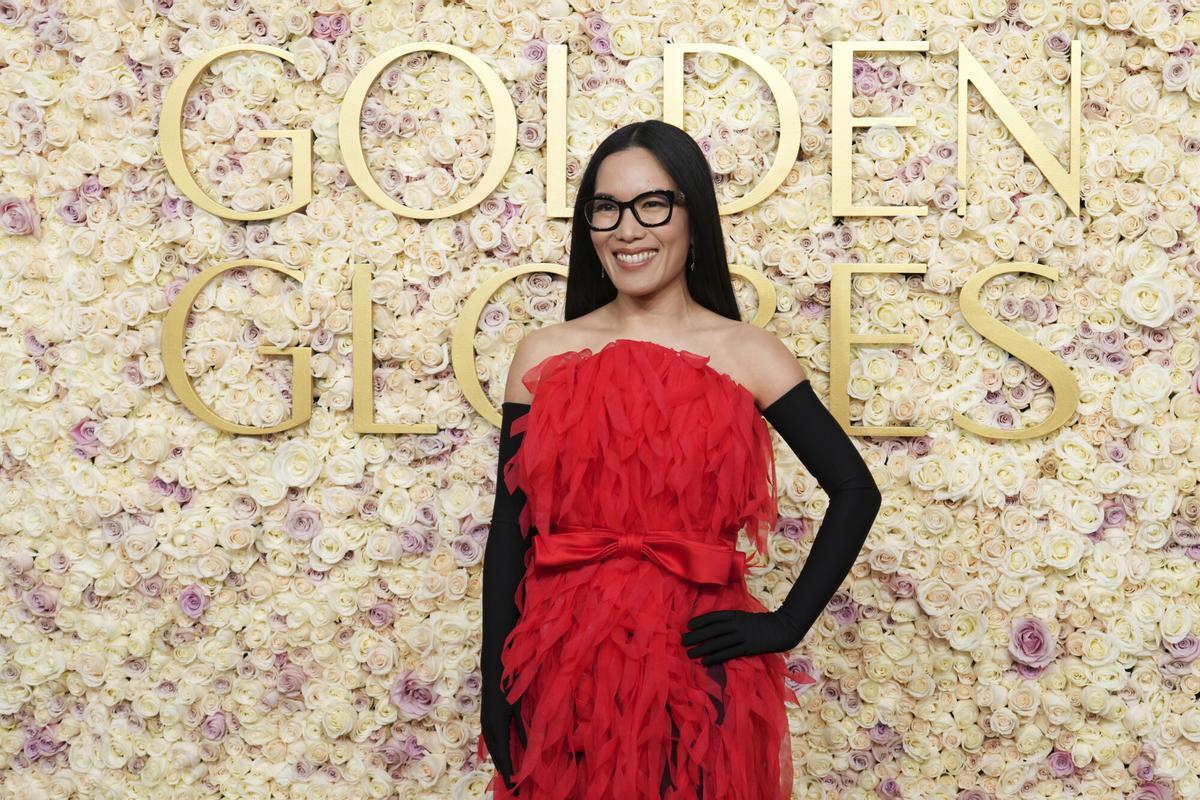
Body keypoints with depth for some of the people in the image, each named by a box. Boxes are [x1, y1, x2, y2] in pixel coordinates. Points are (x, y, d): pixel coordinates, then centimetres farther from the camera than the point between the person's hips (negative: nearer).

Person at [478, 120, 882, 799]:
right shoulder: (545, 355, 3)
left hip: (698, 668, -1)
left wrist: (788, 624, -5)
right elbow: (509, 531, 3)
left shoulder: (747, 354, -1)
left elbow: (855, 490, 1)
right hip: (566, 668, 1)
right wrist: (498, 691, 0)